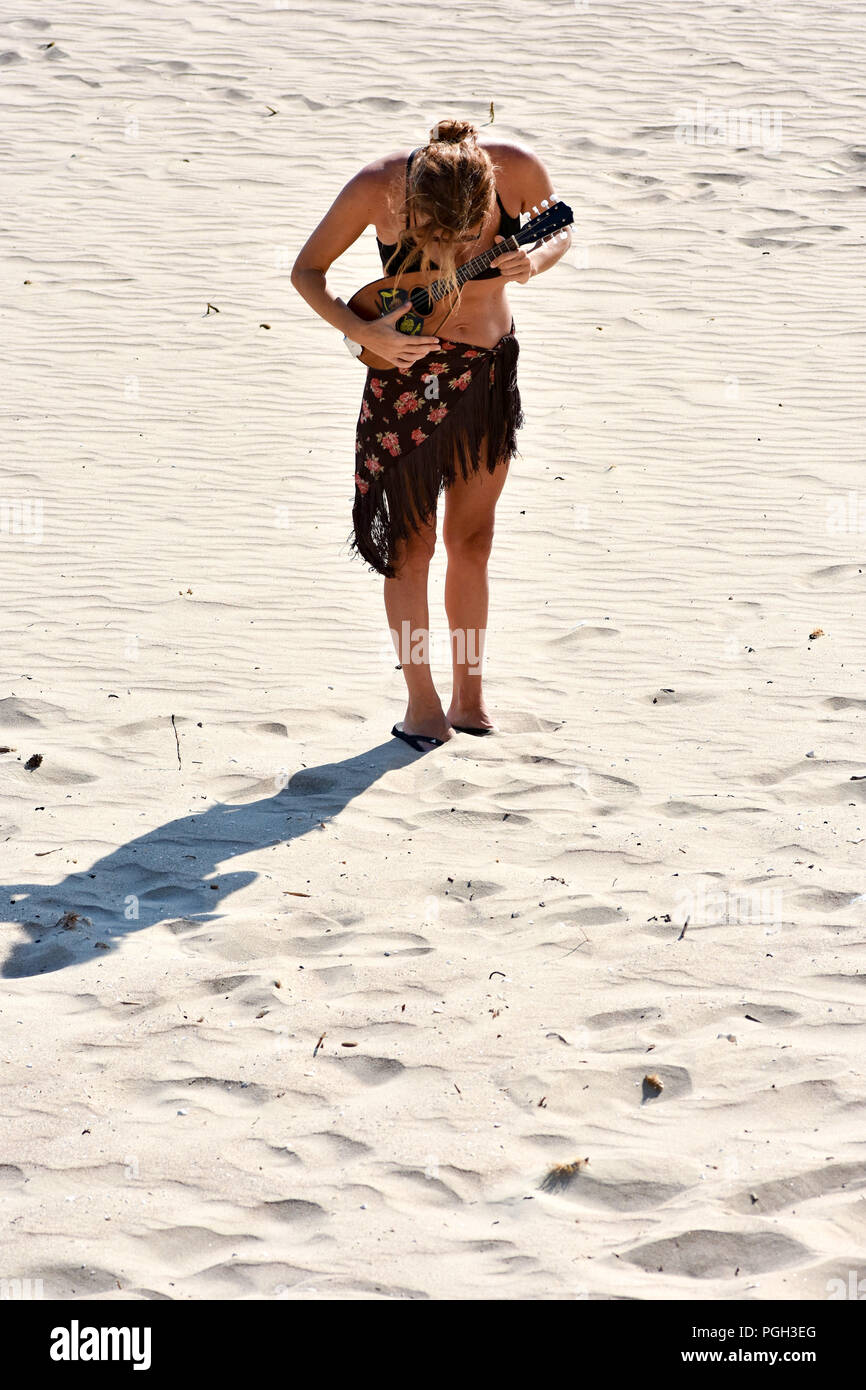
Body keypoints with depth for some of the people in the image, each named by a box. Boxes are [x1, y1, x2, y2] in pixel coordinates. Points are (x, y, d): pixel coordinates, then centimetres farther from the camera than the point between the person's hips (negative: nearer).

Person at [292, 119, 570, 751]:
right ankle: (422, 704, 9)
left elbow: (559, 231, 1)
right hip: (409, 372, -2)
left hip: (491, 368, 2)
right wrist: (361, 331, -28)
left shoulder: (519, 170, -21)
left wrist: (535, 259, -22)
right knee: (412, 540, -1)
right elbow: (307, 271, -12)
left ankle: (470, 694, 23)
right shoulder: (379, 187, -25)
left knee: (472, 539, 11)